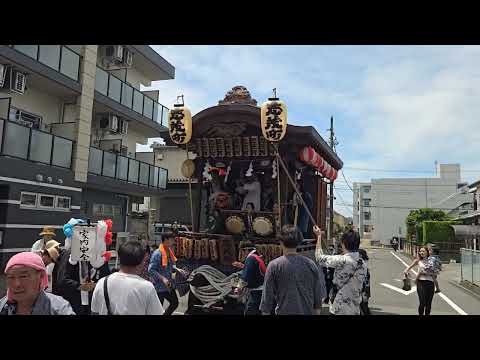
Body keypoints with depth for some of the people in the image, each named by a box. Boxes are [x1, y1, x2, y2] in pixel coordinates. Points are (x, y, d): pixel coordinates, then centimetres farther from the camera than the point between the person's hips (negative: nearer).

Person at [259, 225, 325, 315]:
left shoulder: (274, 266, -11)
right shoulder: (310, 264, -3)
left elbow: (267, 297, -7)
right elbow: (319, 295, 4)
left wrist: (266, 311, 4)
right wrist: (316, 312, 16)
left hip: (284, 312, -2)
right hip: (307, 312, 3)